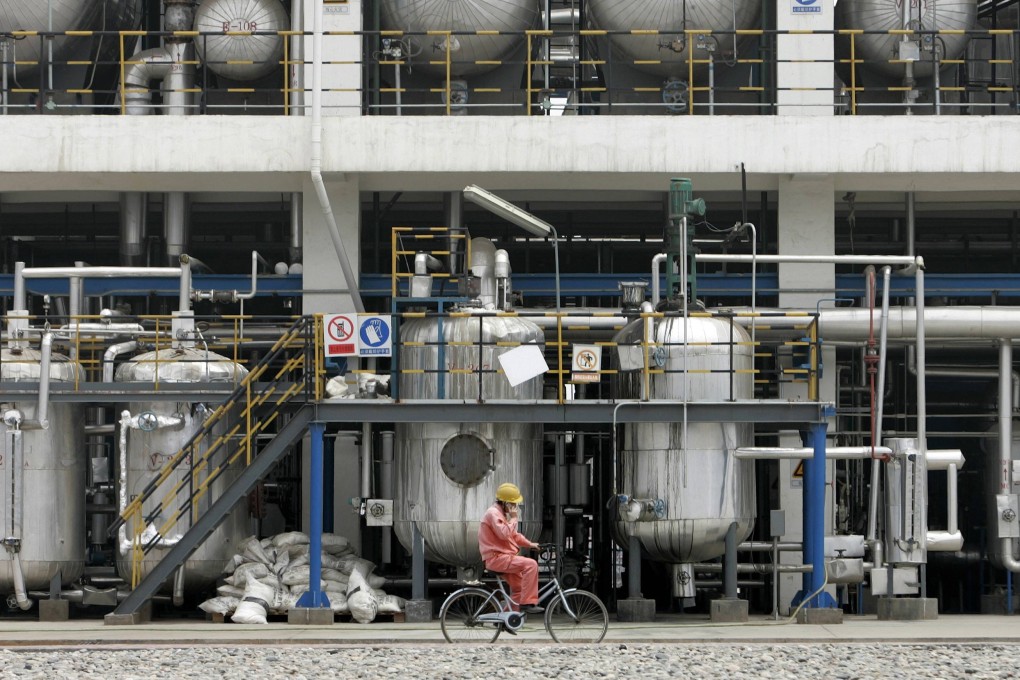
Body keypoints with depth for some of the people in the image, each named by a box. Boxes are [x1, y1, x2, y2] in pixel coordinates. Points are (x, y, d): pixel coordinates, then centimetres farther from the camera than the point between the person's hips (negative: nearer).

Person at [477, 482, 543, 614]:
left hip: (503, 556, 11)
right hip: (497, 558, -11)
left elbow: (514, 535, 28)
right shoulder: (493, 513, -13)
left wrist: (530, 544, 20)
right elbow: (504, 534, -25)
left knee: (518, 588, 16)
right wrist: (513, 518, -15)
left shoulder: (501, 514, 21)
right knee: (531, 564, -24)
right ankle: (527, 603, -24)